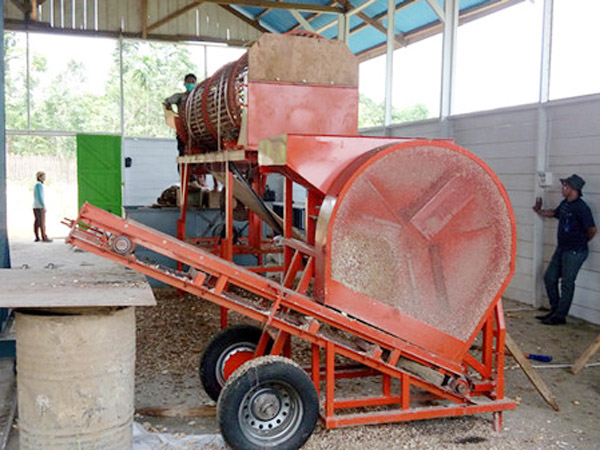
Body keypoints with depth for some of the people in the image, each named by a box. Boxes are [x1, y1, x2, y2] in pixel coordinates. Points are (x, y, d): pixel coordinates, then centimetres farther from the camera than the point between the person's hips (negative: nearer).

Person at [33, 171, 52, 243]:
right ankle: (44, 237, -10)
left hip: (35, 207, 10)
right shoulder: (39, 185, -13)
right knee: (42, 223, -9)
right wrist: (44, 206, -20)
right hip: (40, 207, -10)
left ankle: (37, 238, 7)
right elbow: (40, 196, -20)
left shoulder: (36, 185, 18)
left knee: (37, 222, 7)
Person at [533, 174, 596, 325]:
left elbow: (592, 229, -17)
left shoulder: (581, 208, -19)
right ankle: (554, 310, 24)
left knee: (567, 283, -2)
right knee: (549, 278, 12)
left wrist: (581, 242, 0)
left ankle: (560, 316, 6)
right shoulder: (565, 204, 7)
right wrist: (539, 211, 41)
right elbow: (554, 213, 29)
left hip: (574, 252, -9)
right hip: (561, 249, 9)